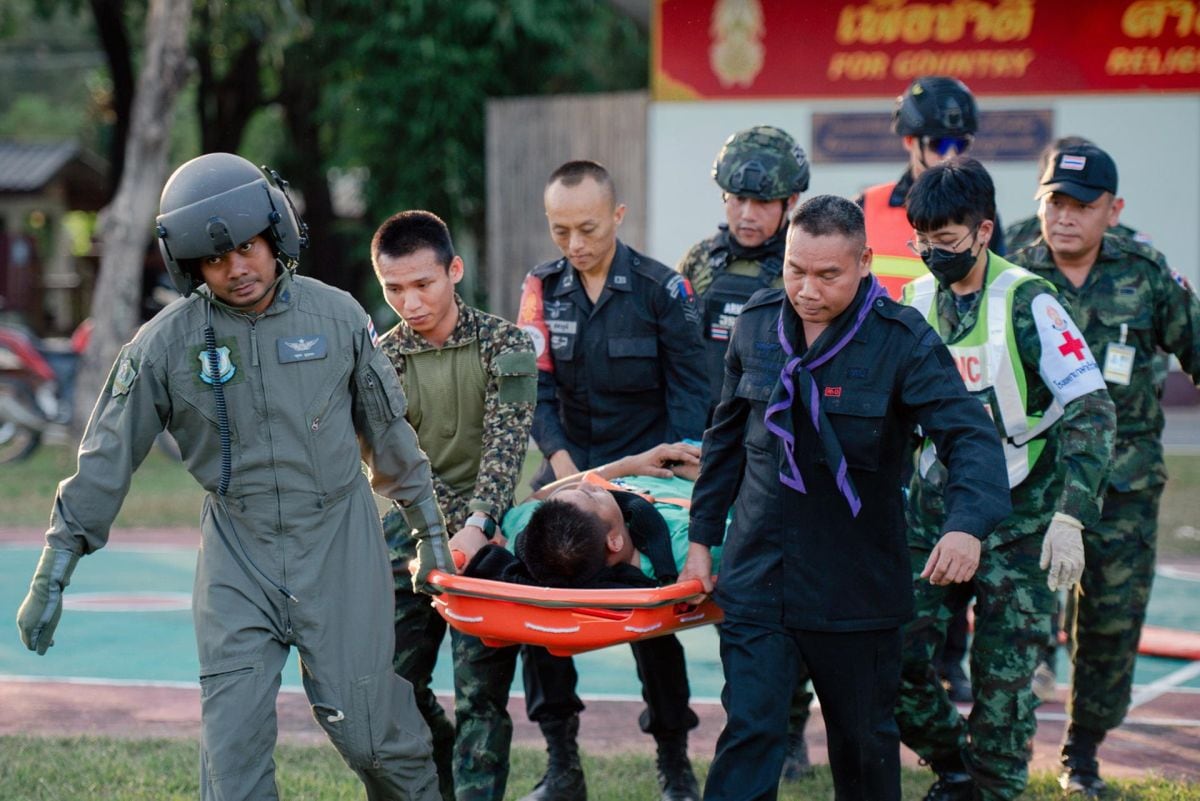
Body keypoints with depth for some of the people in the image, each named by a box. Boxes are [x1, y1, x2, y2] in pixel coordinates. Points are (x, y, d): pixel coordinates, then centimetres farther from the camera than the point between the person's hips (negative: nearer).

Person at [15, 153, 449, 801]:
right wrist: (51, 577, -3)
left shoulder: (337, 316, -2)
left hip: (340, 543, 0)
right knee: (233, 736, -6)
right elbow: (107, 459, -2)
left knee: (366, 722, 1)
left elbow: (387, 430, 10)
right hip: (237, 557, 0)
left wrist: (429, 532, 15)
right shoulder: (165, 344, -6)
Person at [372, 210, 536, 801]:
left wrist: (475, 526, -29)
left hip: (486, 535, -3)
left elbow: (504, 447, -14)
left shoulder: (504, 346, -6)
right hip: (415, 533, 3)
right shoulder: (381, 359, 1)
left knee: (481, 692, -8)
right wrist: (435, 531, -22)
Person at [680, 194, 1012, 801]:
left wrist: (968, 523, -39)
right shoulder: (756, 325, 1)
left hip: (857, 585, -2)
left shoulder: (903, 341, -12)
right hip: (757, 574, 2)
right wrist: (702, 535, 15)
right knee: (750, 732, -7)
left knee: (865, 742, 12)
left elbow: (971, 438, -21)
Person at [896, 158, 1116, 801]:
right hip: (933, 512, 4)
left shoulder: (1026, 302, -13)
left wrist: (1070, 517, -24)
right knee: (896, 659, -3)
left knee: (1003, 677, -3)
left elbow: (1090, 412, -16)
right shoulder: (916, 301, 3)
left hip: (1016, 520, -4)